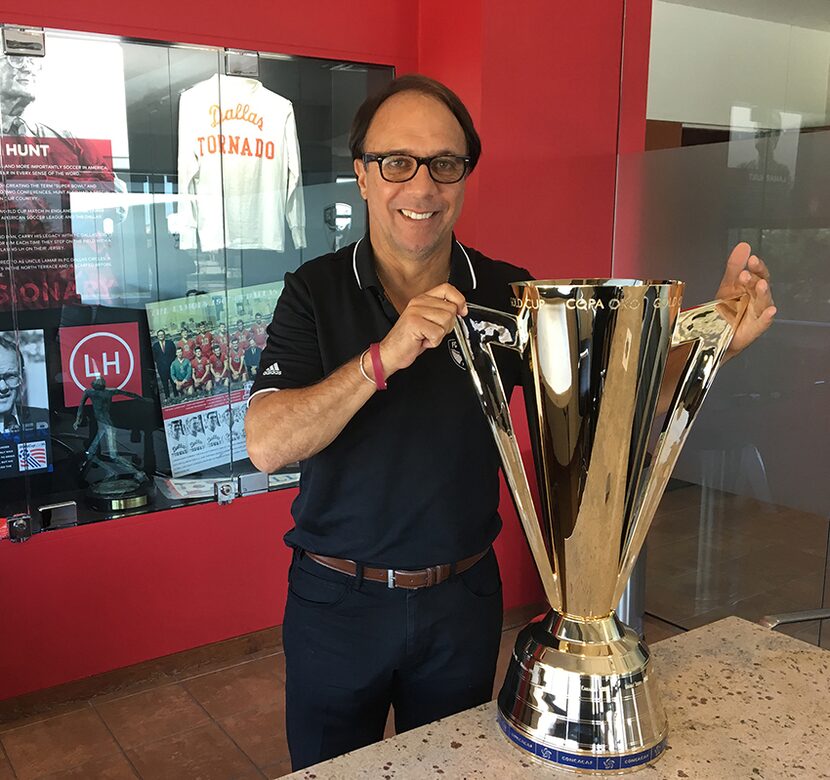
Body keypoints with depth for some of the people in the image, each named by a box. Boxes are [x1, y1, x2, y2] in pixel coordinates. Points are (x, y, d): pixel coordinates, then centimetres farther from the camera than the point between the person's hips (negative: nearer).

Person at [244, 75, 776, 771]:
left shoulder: (508, 295, -6)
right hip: (337, 601, -1)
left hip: (461, 600, 2)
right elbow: (267, 446, -21)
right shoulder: (316, 291, -11)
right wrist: (384, 356, -33)